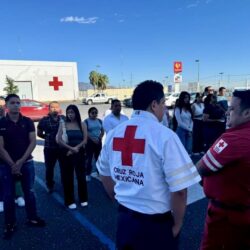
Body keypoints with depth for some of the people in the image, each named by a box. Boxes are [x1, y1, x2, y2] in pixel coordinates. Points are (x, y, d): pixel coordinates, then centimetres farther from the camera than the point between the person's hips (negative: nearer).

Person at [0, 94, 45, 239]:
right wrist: (12, 165, -12)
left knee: (29, 192, 11)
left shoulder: (28, 122, 0)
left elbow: (33, 142, -5)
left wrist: (20, 162, -12)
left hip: (27, 162, 1)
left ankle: (32, 218, 28)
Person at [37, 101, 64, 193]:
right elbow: (39, 133, 8)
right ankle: (50, 186, 30)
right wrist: (48, 137, 2)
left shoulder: (64, 119, -2)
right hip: (49, 148, 0)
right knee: (49, 168, 10)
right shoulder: (44, 120, -3)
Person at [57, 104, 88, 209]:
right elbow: (59, 140, -6)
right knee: (67, 177, 4)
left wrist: (75, 148, -15)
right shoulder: (63, 124, 1)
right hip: (66, 153, 0)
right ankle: (70, 201, 17)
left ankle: (83, 199, 21)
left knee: (81, 175, 5)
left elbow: (85, 140, -2)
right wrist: (71, 148, -16)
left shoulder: (82, 124, 3)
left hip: (79, 153, 1)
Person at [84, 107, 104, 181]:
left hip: (98, 141, 4)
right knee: (89, 158, -2)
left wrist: (99, 138, -8)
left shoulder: (100, 121, 8)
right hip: (89, 142, -4)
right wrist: (93, 139, -19)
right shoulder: (86, 121, -4)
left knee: (98, 158, 8)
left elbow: (102, 131, 7)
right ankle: (88, 174, 4)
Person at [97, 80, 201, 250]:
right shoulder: (164, 135, -21)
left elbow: (104, 174, 8)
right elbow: (179, 190, -21)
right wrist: (177, 225, -5)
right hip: (156, 224, -4)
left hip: (124, 219, 5)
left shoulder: (114, 133, -3)